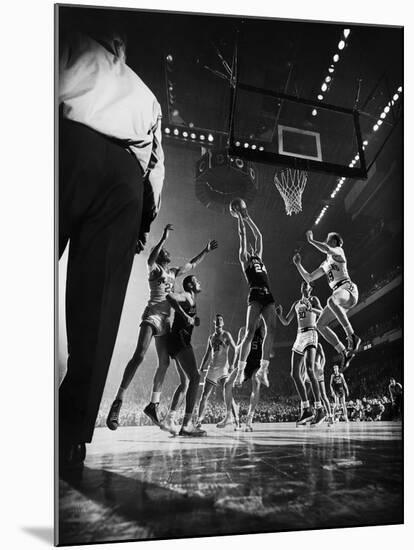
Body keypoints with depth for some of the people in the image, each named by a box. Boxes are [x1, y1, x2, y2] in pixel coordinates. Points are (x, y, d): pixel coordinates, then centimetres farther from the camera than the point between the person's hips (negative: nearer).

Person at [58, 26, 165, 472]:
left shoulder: (76, 45, 30)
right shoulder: (147, 98, 39)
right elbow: (156, 164, 24)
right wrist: (144, 221, 19)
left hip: (71, 140, -3)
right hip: (128, 174, 3)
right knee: (97, 308, -6)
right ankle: (71, 436, -8)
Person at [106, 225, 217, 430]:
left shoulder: (172, 272, 23)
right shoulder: (154, 269, 3)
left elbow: (192, 264, 35)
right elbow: (150, 260, -21)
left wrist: (205, 250, 38)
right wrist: (163, 239, -29)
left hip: (165, 319, 8)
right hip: (152, 315, -7)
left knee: (165, 362, 5)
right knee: (139, 354, -24)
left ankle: (153, 405, 16)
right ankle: (117, 403, -25)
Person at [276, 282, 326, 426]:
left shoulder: (314, 299, 7)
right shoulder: (296, 303, 23)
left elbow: (321, 312, -13)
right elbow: (286, 322, 20)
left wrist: (310, 308, -34)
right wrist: (279, 314, -1)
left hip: (311, 334, -6)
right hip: (299, 336, 7)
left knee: (309, 370, -25)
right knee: (295, 373, -1)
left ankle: (319, 410, -21)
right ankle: (306, 410, 7)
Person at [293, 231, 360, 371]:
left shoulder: (339, 251, 7)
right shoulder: (326, 263, 27)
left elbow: (327, 250, -18)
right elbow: (308, 278, 27)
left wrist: (311, 240, -7)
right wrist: (298, 264, 21)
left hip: (348, 288, -8)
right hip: (338, 294, 8)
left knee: (331, 301, -42)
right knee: (320, 325, -5)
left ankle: (352, 336, -37)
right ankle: (344, 353, -2)